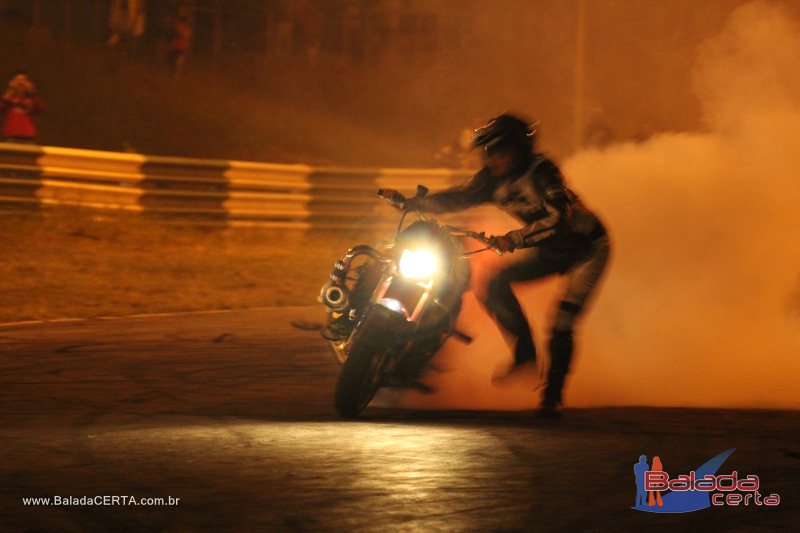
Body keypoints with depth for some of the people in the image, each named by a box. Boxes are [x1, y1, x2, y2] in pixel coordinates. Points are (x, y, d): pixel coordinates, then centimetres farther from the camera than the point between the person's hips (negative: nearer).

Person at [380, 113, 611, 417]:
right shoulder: (494, 179, -7)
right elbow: (457, 199, -3)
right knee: (496, 284, -11)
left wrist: (514, 239, -45)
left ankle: (553, 396, -7)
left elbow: (558, 216, -38)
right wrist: (407, 202, -14)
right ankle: (525, 352, 1)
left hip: (587, 246, -7)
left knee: (562, 326, -18)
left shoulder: (541, 171, -28)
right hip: (550, 250, 7)